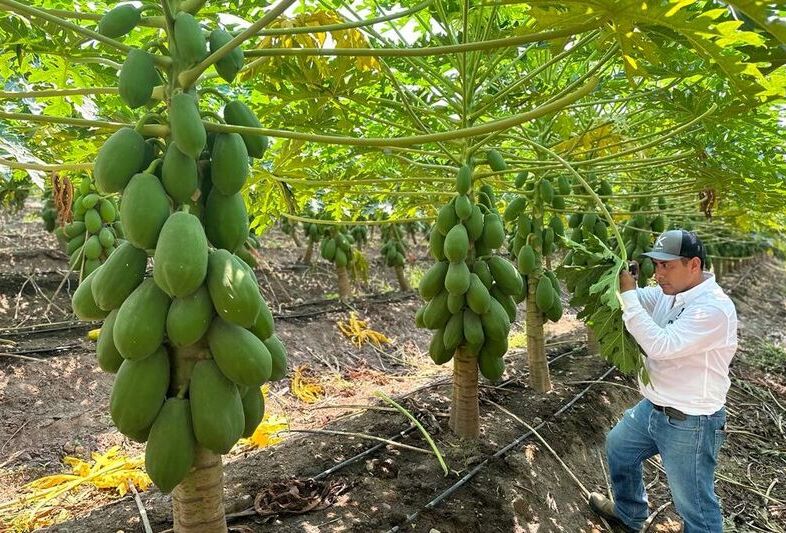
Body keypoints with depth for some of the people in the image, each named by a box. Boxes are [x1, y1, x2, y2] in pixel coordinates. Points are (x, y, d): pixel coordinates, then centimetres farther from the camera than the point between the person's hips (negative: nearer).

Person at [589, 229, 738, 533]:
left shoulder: (714, 308, -27)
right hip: (653, 407, 9)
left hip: (689, 424, -9)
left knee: (695, 506, 6)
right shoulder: (668, 292, 0)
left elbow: (660, 345, -35)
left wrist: (627, 294, -32)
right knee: (618, 447, 27)